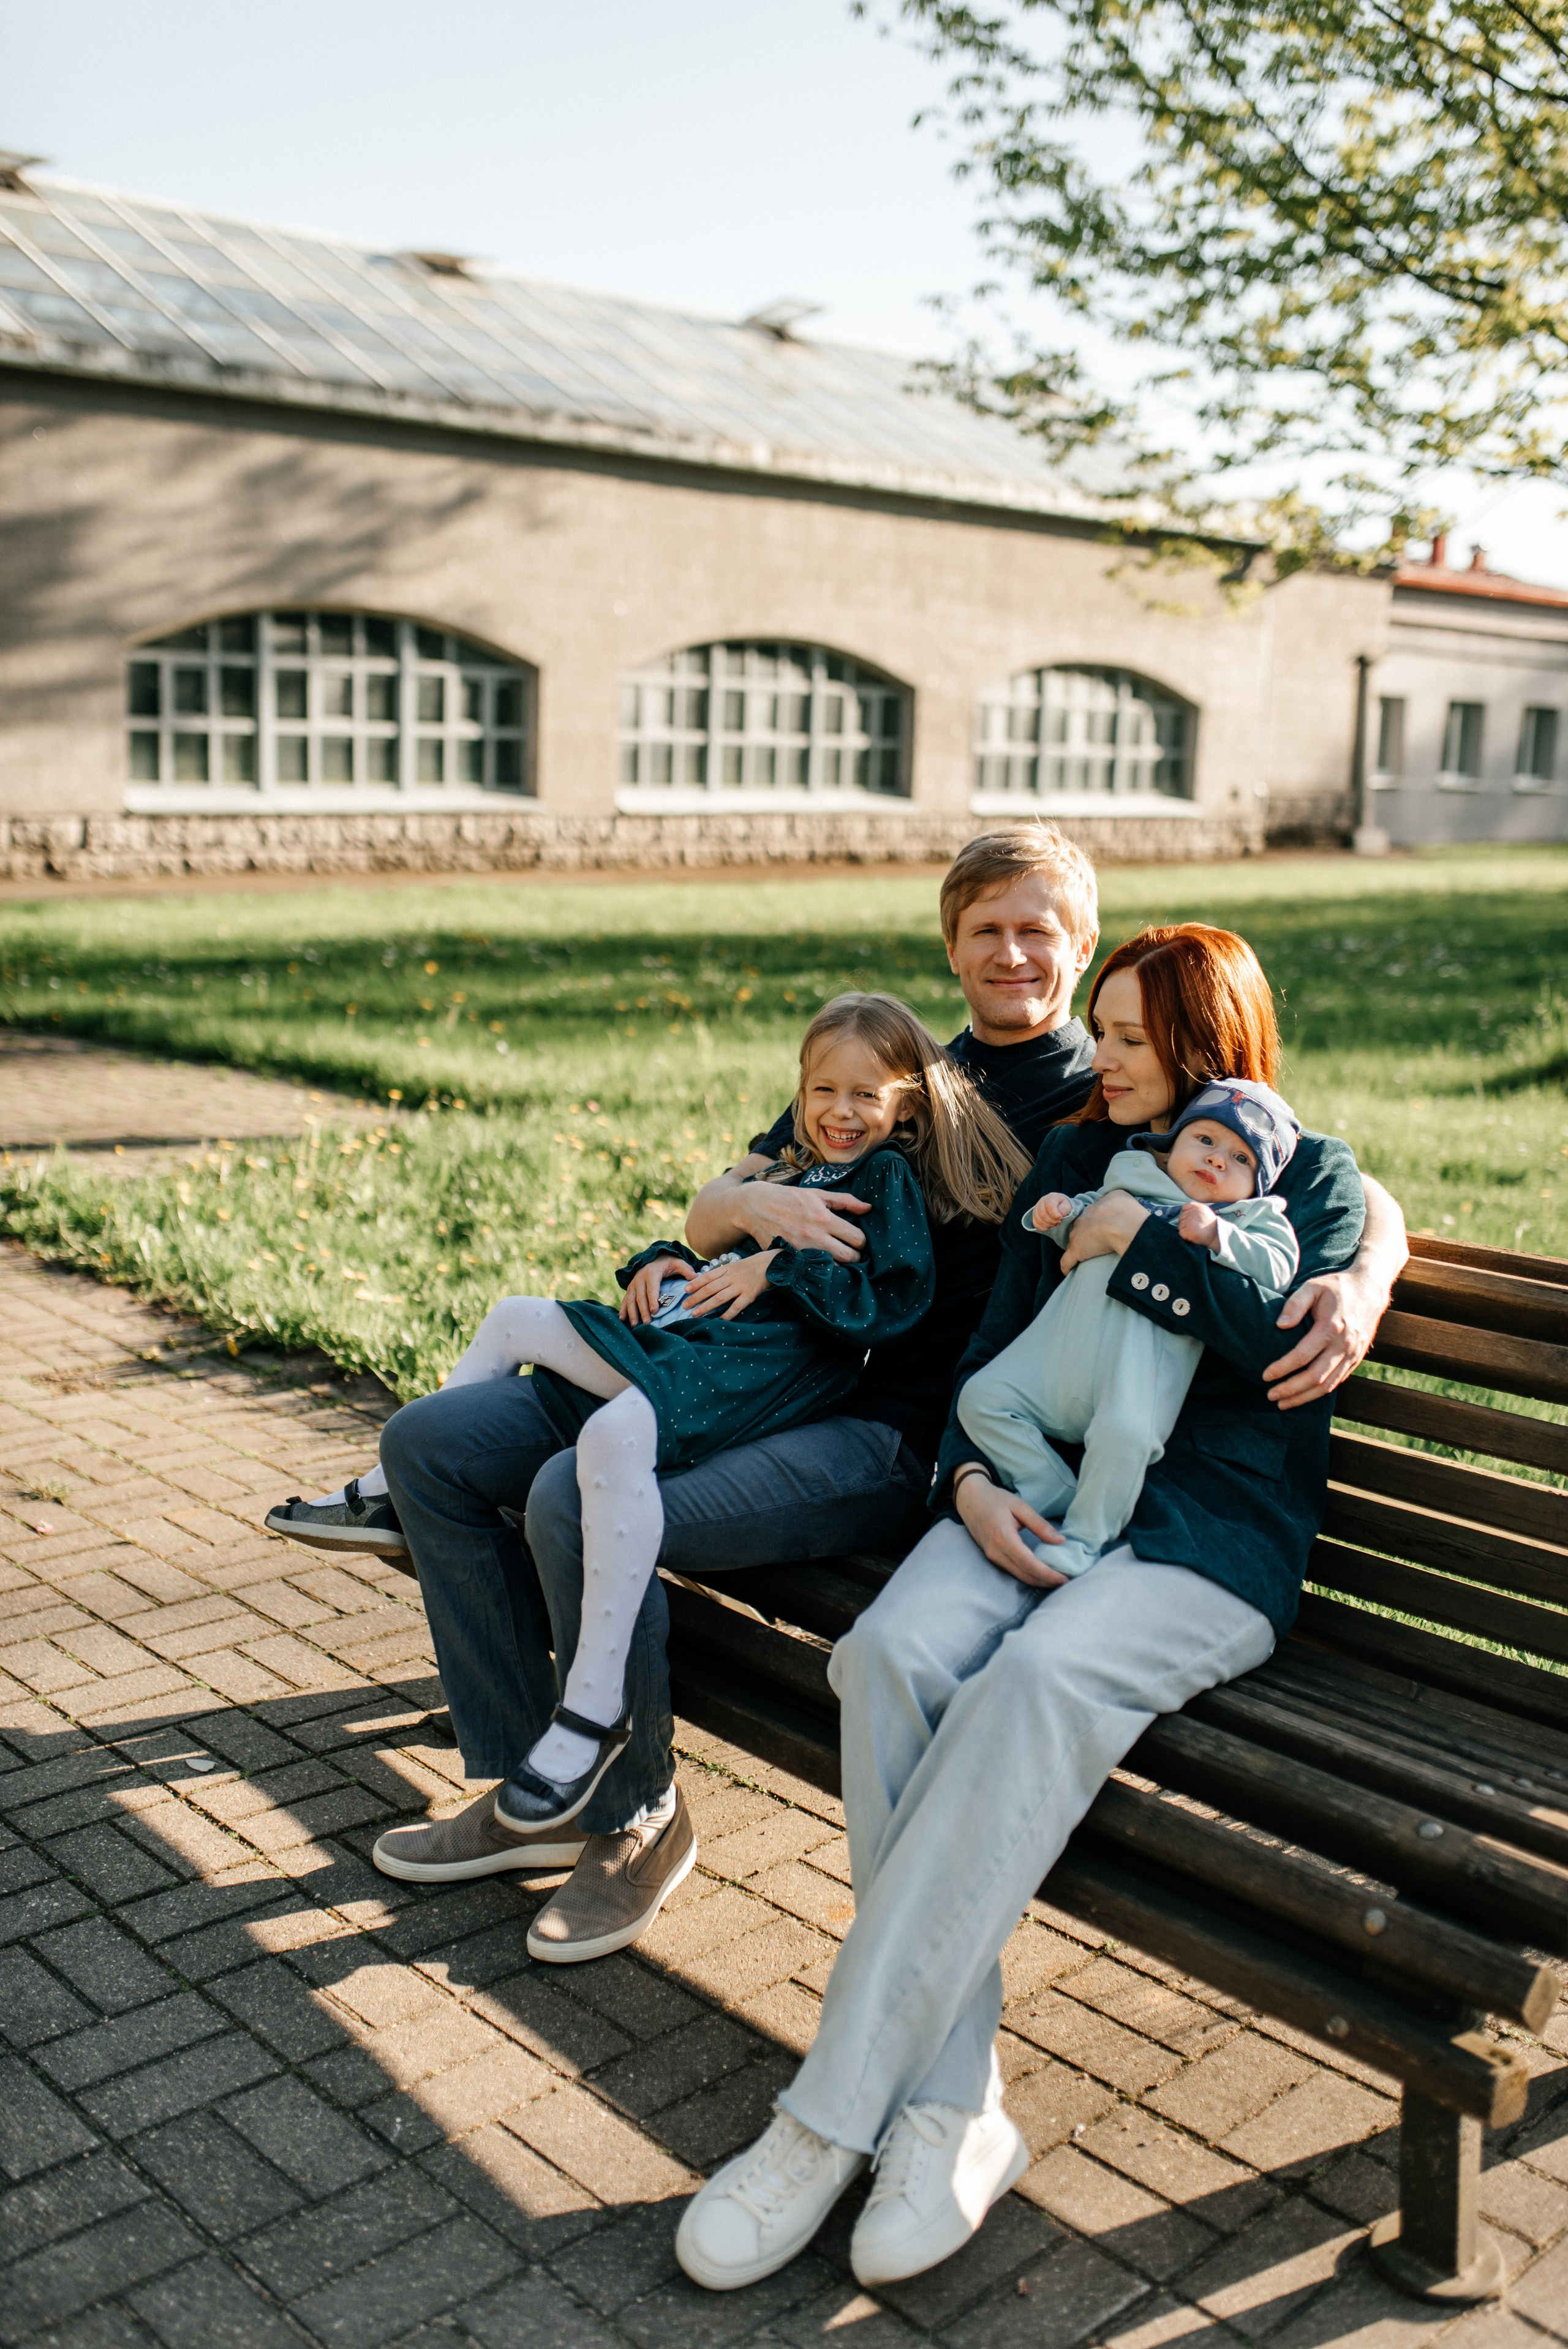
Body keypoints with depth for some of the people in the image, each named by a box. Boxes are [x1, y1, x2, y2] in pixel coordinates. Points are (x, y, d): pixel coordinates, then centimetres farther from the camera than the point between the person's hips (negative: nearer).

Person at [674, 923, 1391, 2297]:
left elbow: (1294, 1350, -11)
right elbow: (995, 1347, 16)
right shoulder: (1079, 1159, 20)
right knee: (894, 1655, -28)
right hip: (1039, 1494, 5)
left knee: (1039, 1679, -35)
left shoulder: (1311, 1174, 8)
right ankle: (952, 2106, -23)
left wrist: (1146, 1242, -7)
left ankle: (832, 2119, -29)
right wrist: (972, 1480, -2)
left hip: (1216, 1530, -4)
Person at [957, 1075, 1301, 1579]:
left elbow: (1276, 1267, -1)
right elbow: (1087, 1213, 36)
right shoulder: (1131, 1175, 27)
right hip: (1071, 1328, 5)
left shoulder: (1254, 1216, 15)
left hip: (1153, 1341, -5)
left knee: (1124, 1434, -32)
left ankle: (1084, 1540, -10)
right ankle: (1060, 1502, 3)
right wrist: (1059, 1211, 13)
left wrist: (1217, 1236, -14)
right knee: (981, 1399, -4)